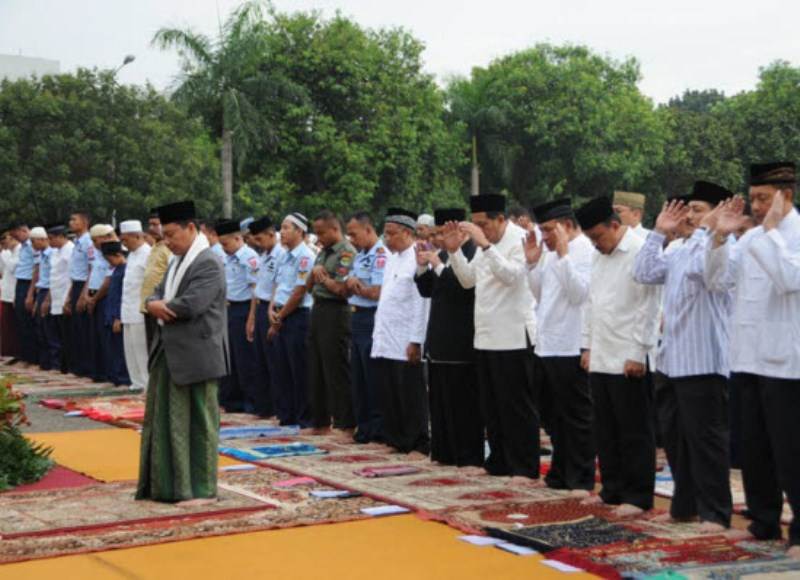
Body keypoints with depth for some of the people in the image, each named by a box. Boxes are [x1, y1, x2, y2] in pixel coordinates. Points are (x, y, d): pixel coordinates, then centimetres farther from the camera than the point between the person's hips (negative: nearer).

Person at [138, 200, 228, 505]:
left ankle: (202, 489, 9)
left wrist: (160, 307, -7)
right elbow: (158, 294, 13)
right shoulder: (176, 261, 14)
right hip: (169, 353, 9)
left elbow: (191, 305, -24)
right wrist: (155, 304, -11)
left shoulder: (208, 263, -15)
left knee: (198, 423, 1)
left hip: (195, 355, -9)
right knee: (164, 420, 13)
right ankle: (167, 484, 23)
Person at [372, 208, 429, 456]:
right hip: (385, 341, 8)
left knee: (412, 396, -1)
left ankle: (419, 444, 7)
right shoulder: (392, 259, 15)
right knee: (389, 396, 11)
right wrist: (378, 334, 15)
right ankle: (397, 441, 19)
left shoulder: (417, 260, -12)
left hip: (406, 343, -8)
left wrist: (416, 341, -18)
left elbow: (421, 303, -16)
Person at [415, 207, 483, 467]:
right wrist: (423, 265, 0)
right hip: (439, 341, 9)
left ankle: (469, 457, 5)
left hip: (461, 343, -9)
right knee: (440, 399, 13)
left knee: (464, 402, -3)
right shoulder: (443, 254, 13)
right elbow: (427, 291, 16)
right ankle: (445, 452, 21)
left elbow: (464, 287, -24)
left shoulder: (473, 254, -14)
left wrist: (438, 265, -20)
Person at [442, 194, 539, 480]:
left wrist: (484, 244, -28)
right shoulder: (486, 242, 14)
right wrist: (454, 250, 4)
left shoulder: (520, 239, -10)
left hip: (513, 337, -8)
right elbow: (468, 279, 17)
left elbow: (512, 275, -25)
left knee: (517, 406, -2)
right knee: (492, 406, 13)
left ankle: (526, 467, 5)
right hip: (486, 336, 8)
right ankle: (499, 462, 23)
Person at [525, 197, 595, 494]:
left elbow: (579, 293, -22)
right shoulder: (550, 252, 15)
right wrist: (532, 262, 7)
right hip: (547, 345, 9)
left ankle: (582, 480, 8)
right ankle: (560, 474, 27)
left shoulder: (585, 250, -11)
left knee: (575, 418, 0)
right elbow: (540, 294, 18)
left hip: (571, 348, -9)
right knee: (553, 415, 16)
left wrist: (562, 255, -21)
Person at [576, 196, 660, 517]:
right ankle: (613, 489, 23)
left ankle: (638, 496, 7)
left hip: (628, 360, -8)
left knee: (634, 432, 0)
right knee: (605, 431, 13)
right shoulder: (599, 257, 15)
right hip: (600, 358, 8)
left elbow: (648, 306, -14)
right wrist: (588, 346, 15)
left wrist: (637, 353, -16)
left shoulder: (641, 252, -11)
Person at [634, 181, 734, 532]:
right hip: (672, 359, 9)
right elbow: (644, 274, 10)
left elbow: (696, 268, -28)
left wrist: (703, 231, -15)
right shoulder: (679, 251, 16)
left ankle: (715, 512, 7)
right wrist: (659, 233, 10)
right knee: (674, 436, 14)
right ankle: (685, 505, 26)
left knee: (706, 438, -3)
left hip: (704, 362, -9)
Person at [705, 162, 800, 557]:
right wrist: (721, 236, -3)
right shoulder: (751, 238, 12)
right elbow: (718, 280, 9)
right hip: (747, 358, 7)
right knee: (754, 448, 14)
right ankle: (764, 521, 25)